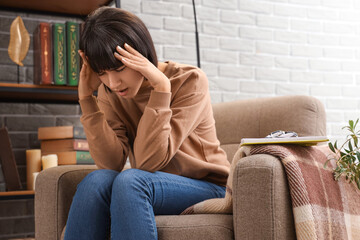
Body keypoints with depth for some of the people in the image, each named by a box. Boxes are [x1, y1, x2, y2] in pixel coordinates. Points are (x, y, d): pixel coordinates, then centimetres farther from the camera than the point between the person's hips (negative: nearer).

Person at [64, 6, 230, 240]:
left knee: (130, 181, -32)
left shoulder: (190, 81, -15)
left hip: (206, 188, -4)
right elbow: (112, 163, -14)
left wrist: (161, 88, -29)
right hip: (145, 186, 4)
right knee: (97, 181, -27)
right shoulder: (109, 92, -1)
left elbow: (148, 161, -23)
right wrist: (86, 97, -18)